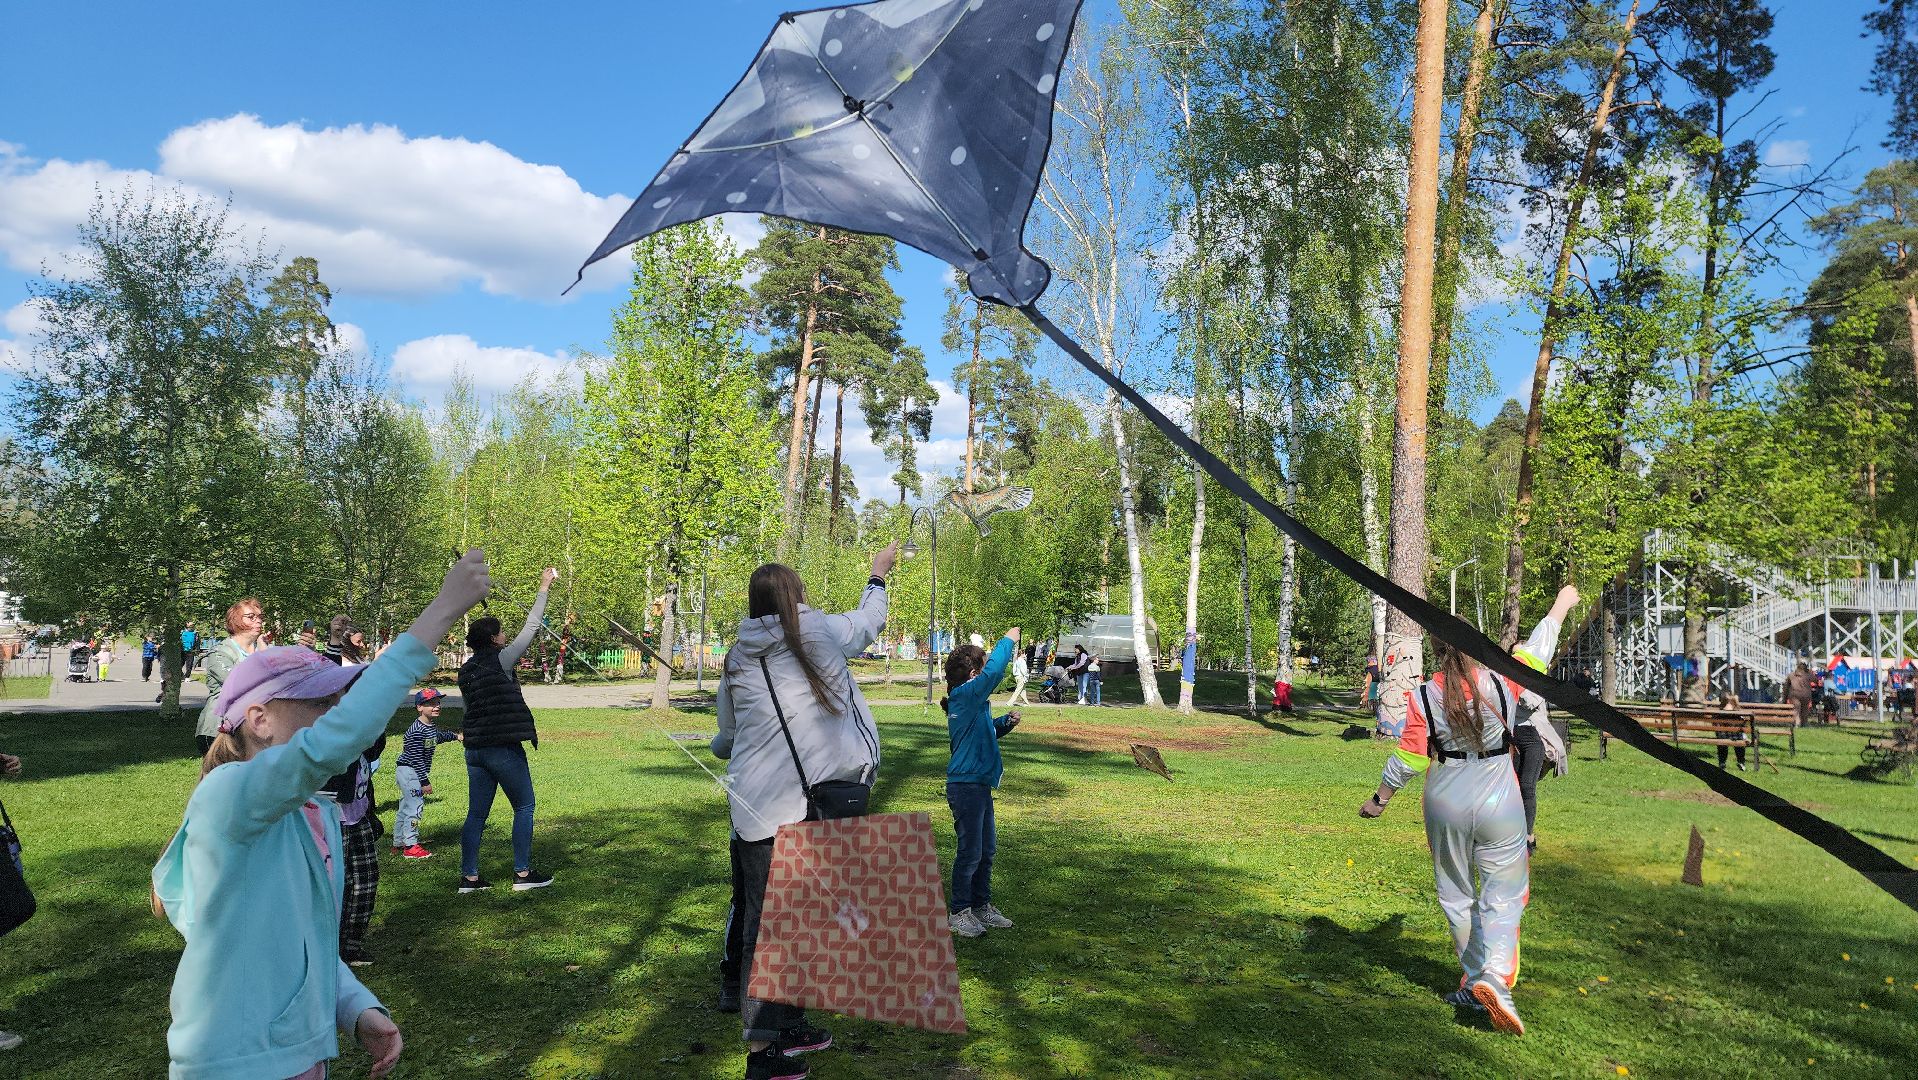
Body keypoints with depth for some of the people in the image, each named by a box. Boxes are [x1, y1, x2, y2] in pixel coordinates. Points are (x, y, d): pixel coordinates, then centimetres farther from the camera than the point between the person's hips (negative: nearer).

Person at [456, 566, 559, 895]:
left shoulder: (466, 670, 9)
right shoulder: (500, 660, -11)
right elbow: (530, 628, -6)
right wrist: (543, 588, 1)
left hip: (475, 748, 7)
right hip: (504, 748, -7)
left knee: (476, 813, 11)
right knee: (524, 807, 5)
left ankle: (469, 877, 14)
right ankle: (523, 874, 8)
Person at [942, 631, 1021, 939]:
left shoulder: (971, 701, 14)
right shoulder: (965, 695, -16)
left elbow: (987, 732, 29)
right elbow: (994, 672, -29)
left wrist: (1005, 722, 9)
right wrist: (1008, 640, -15)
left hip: (979, 785, 10)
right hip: (966, 785, -10)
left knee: (986, 849, 17)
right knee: (970, 851, -2)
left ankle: (981, 906, 29)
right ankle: (958, 912, 10)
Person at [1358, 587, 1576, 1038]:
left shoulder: (1423, 697, -10)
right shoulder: (1499, 684, -9)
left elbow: (1409, 758, -7)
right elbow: (1537, 650, 8)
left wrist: (1379, 798, 7)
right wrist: (1561, 607, 24)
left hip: (1446, 804, 1)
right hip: (1498, 802, -1)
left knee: (1457, 895, 15)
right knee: (1503, 895, 3)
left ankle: (1475, 981, 22)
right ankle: (1495, 977, -16)